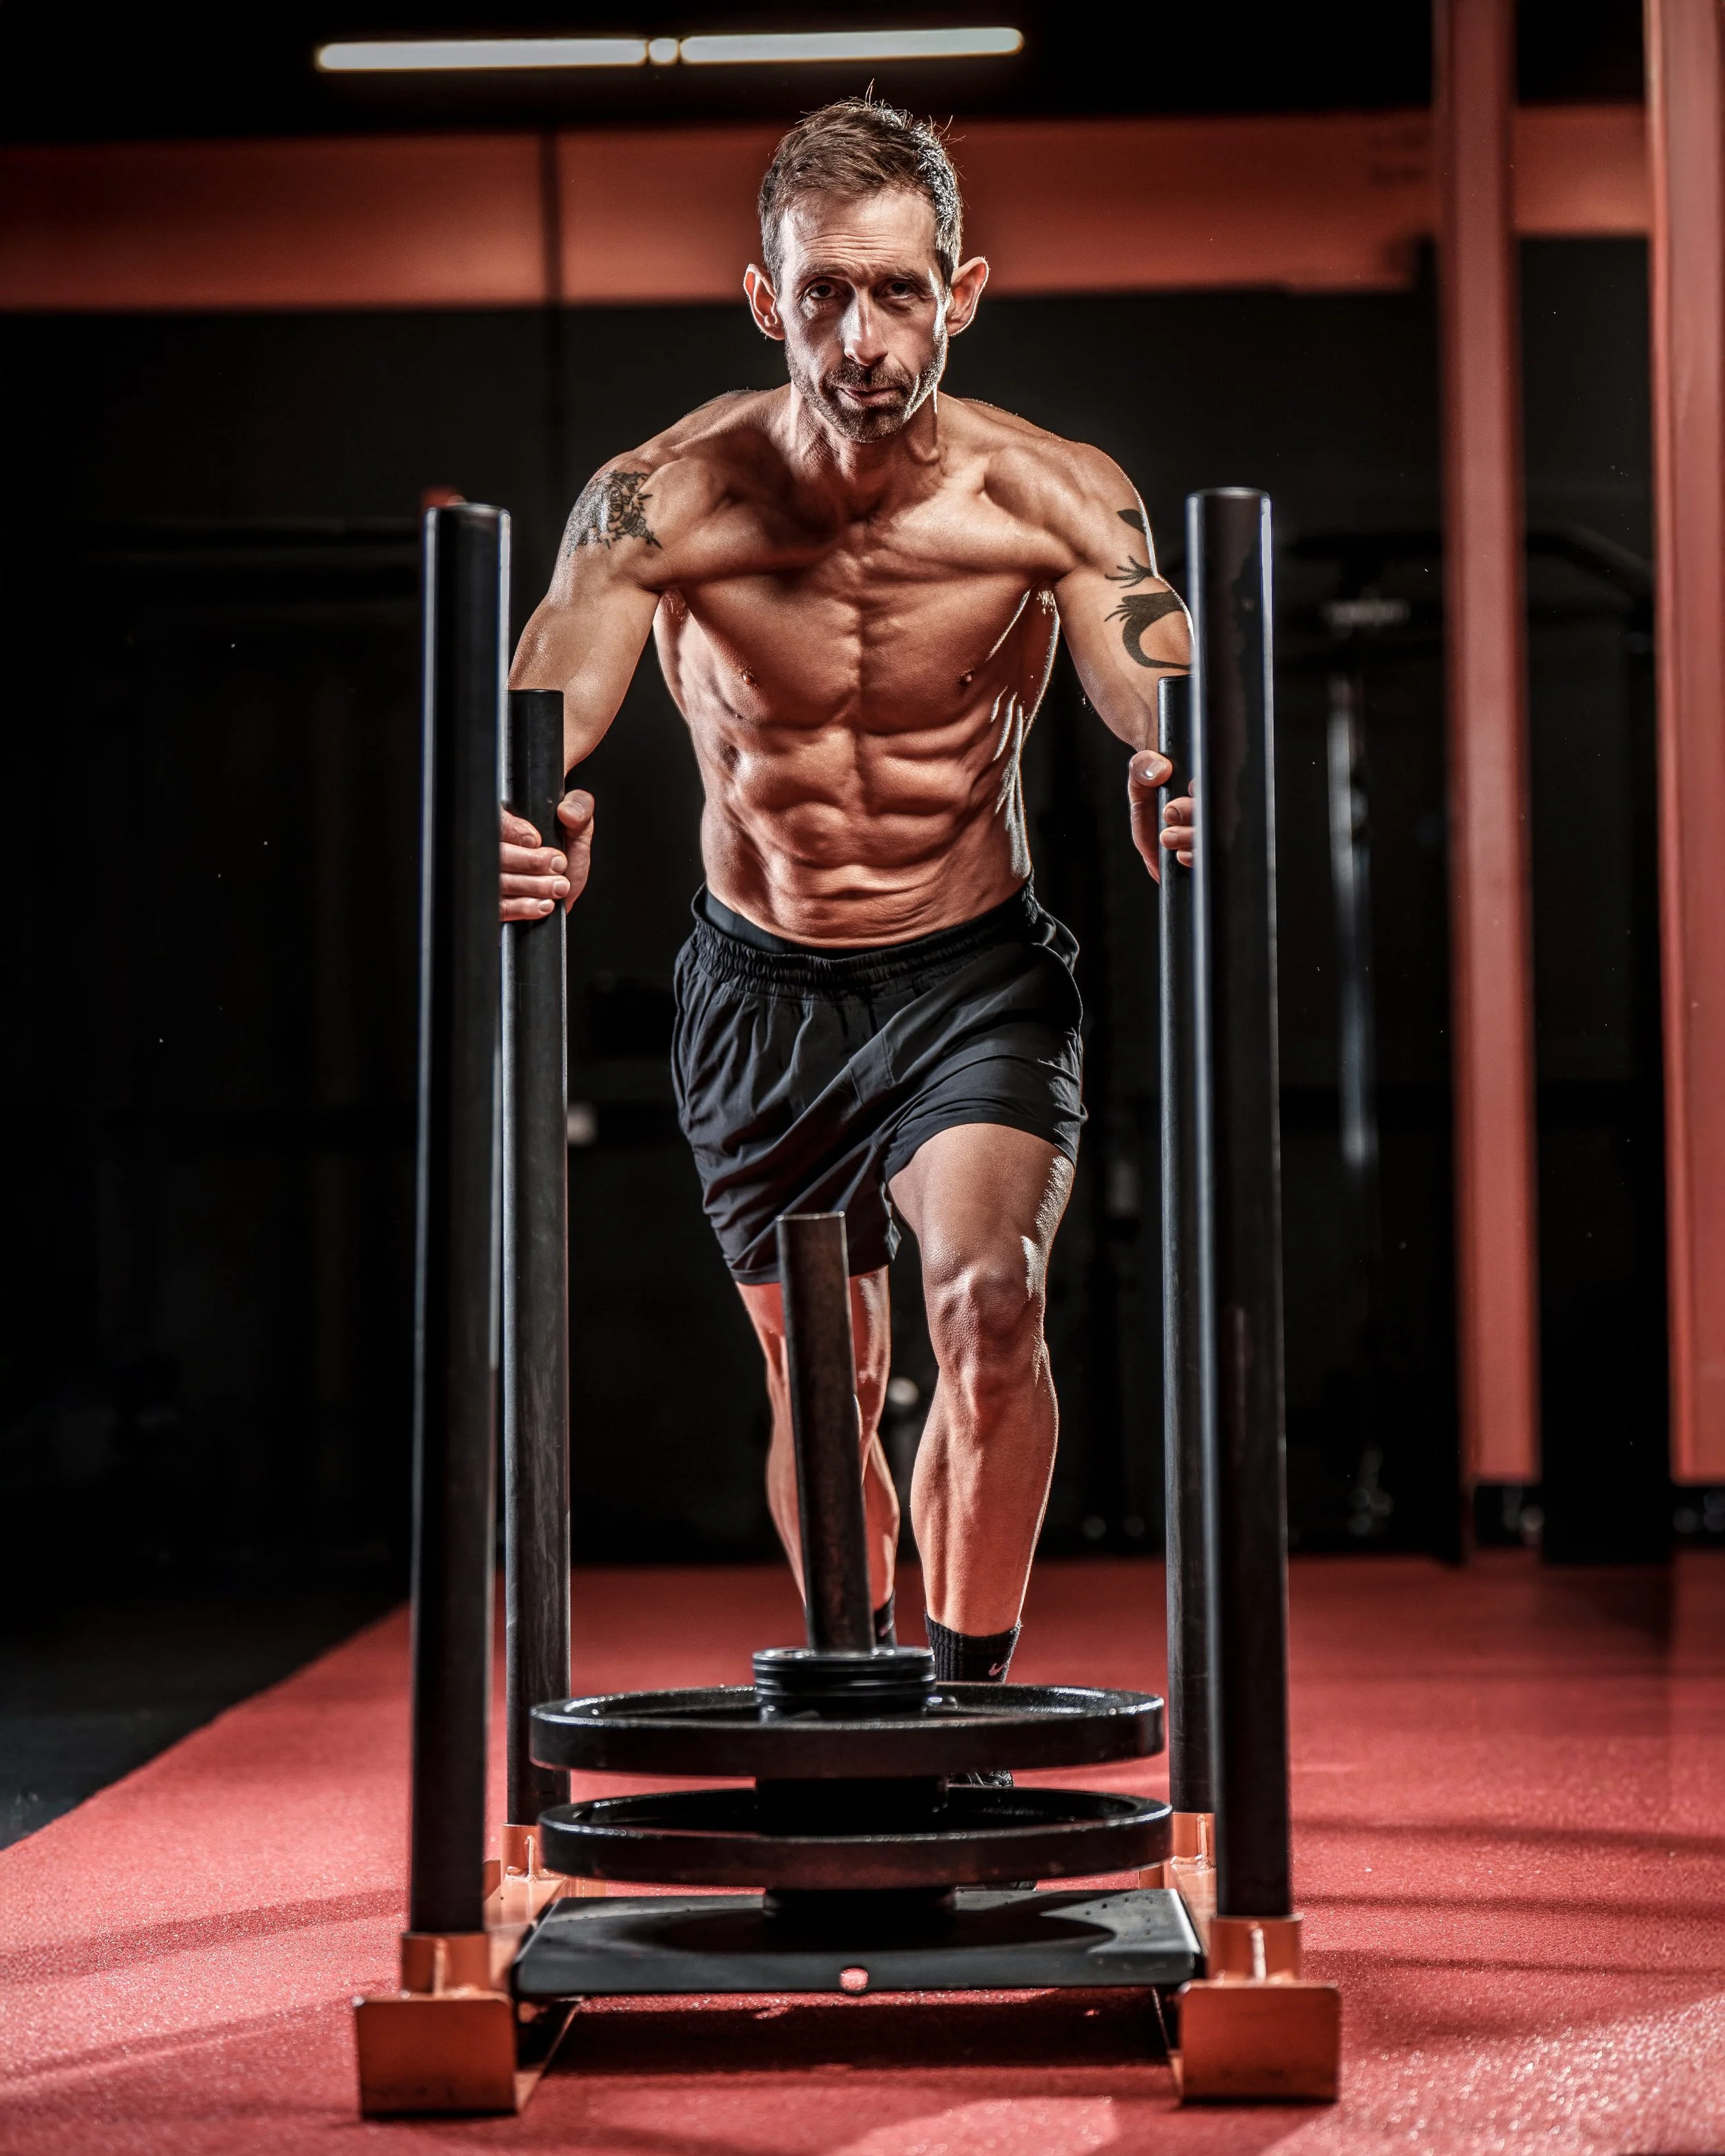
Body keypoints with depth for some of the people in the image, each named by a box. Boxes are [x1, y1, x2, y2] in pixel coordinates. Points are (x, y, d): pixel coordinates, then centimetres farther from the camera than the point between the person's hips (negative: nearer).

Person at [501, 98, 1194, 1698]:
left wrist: (1175, 787, -52)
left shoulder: (1053, 500, -18)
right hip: (761, 986, 1)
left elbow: (1168, 704, -27)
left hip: (977, 978, -1)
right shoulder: (661, 503, -19)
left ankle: (972, 1686, -6)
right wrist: (517, 836, -51)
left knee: (990, 1308, -25)